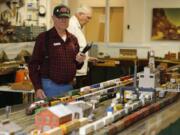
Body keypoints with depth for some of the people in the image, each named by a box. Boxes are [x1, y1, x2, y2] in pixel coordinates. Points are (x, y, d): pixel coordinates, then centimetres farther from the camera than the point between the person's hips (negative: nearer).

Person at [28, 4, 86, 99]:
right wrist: (38, 88, -16)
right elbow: (33, 65, -8)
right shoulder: (43, 38, -6)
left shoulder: (73, 39, 11)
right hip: (49, 86, -5)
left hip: (69, 86, 5)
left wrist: (79, 61, -3)